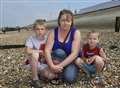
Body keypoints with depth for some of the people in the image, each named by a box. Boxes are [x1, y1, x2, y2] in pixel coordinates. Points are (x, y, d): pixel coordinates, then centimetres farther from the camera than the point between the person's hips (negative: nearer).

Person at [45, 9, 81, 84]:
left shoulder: (76, 33, -16)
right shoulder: (53, 32, -11)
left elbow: (74, 54, -23)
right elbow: (47, 50, -18)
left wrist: (60, 66, -31)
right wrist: (52, 66, -34)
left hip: (71, 61, -1)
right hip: (57, 60, 2)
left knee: (69, 78, -28)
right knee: (59, 52, -32)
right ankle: (59, 73, -11)